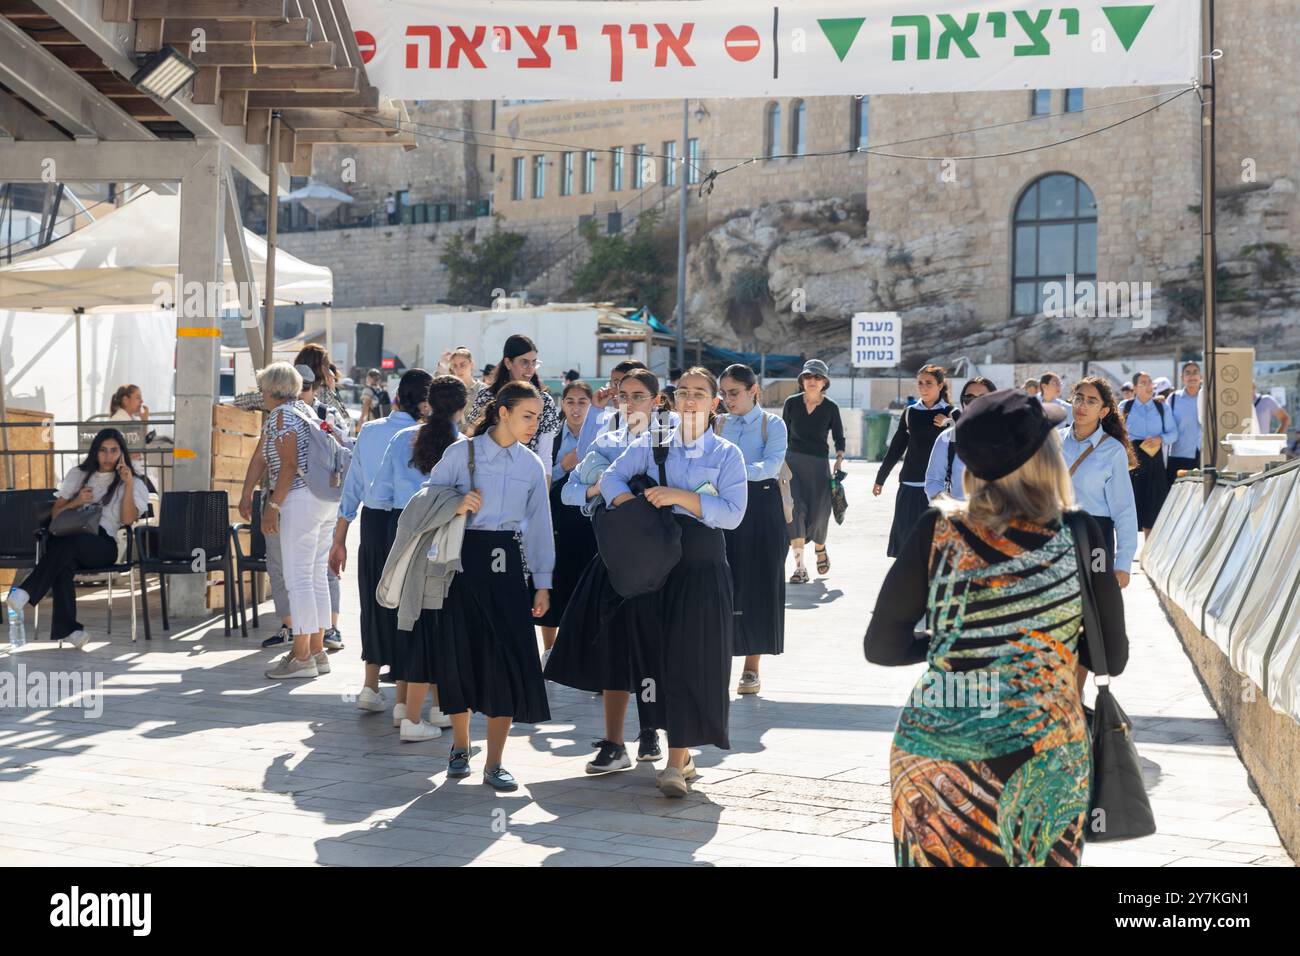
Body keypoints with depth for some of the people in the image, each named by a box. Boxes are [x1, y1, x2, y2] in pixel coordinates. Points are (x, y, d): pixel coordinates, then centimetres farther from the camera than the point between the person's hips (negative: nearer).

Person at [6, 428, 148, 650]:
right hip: (69, 537, 2)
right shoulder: (78, 475, 25)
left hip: (103, 545, -2)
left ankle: (27, 592, -46)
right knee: (64, 565, -37)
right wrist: (76, 502, 1)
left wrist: (128, 485, -10)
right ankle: (68, 629, -43)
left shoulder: (134, 483, 16)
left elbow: (127, 519, -2)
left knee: (67, 542, -38)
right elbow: (55, 514, 20)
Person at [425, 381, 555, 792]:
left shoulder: (532, 465, 8)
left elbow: (539, 526, 10)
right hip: (464, 561, -2)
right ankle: (460, 746, 26)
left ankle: (494, 764, 2)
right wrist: (455, 507, -18)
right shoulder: (461, 453, -2)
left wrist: (543, 583, 7)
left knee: (507, 660, -5)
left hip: (507, 565, 2)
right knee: (461, 654, 3)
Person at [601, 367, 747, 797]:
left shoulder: (727, 454, 3)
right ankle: (682, 756, 16)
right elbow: (611, 477, 0)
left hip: (703, 565, -2)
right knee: (657, 653, 3)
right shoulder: (652, 443, 9)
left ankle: (676, 762, -4)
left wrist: (680, 496, -17)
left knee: (691, 657, -6)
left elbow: (733, 513, -9)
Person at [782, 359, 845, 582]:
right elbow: (783, 435, 12)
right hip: (792, 462, 0)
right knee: (795, 509, -13)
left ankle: (820, 549, 36)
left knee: (818, 512, 2)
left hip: (818, 463, 0)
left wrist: (839, 459, -10)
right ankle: (800, 567, -14)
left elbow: (839, 438, 7)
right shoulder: (792, 403, 4)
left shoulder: (830, 408, 2)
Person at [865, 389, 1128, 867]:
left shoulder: (938, 531, -7)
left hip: (935, 752, 0)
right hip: (1045, 756, 0)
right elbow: (1112, 658, 2)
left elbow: (881, 646, -2)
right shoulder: (1080, 536, -7)